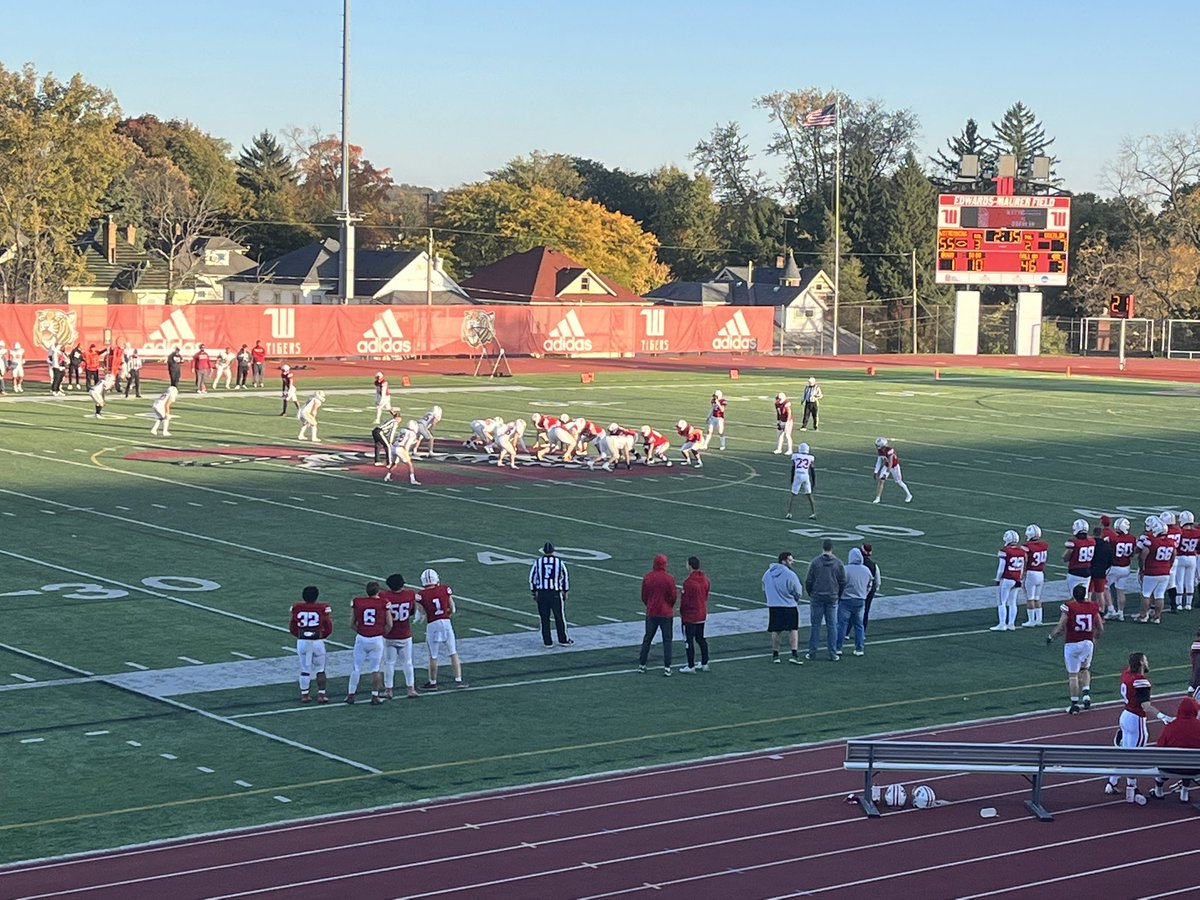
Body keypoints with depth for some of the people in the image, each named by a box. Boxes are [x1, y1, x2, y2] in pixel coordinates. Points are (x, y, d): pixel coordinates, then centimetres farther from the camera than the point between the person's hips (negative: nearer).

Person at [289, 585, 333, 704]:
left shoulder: (296, 608, -3)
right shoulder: (323, 608, -9)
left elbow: (291, 627, 4)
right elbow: (329, 628, -4)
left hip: (302, 641, 2)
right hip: (318, 641, -2)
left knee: (305, 669, 13)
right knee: (320, 669, 12)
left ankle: (304, 694, 15)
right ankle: (321, 694, 11)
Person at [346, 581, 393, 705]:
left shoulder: (357, 602, -1)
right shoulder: (384, 603, -4)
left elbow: (352, 623, 7)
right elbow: (389, 624, -1)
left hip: (361, 638, 1)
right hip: (377, 639, -1)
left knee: (357, 668, 11)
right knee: (375, 669, 8)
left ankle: (351, 695, 17)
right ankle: (375, 696, 13)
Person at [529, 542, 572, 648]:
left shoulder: (538, 562, -1)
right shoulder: (559, 562, -2)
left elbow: (532, 578, 4)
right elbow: (565, 578, 5)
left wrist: (534, 593, 13)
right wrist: (565, 592, 16)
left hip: (541, 593, 1)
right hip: (556, 594, -1)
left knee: (544, 619, 8)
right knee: (559, 617, 11)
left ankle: (547, 642, 10)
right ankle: (563, 640, 19)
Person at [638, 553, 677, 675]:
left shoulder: (647, 577, -3)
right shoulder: (669, 578, -13)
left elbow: (643, 596, 4)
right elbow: (673, 596, -10)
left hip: (651, 613, 3)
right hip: (666, 613, -3)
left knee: (647, 638, 14)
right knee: (667, 640, 5)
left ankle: (642, 664, 16)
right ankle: (667, 667, 0)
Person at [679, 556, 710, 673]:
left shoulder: (689, 582, -20)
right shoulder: (705, 579, 3)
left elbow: (685, 599, -16)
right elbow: (706, 596, 10)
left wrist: (681, 611, 0)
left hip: (689, 616, -8)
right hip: (702, 614, 8)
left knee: (689, 640, 0)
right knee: (701, 639, 17)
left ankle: (691, 666, 2)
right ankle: (704, 664, 22)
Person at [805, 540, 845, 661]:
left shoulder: (815, 562, -7)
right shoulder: (838, 563, -2)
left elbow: (808, 581, -4)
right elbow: (843, 582, 2)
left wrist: (811, 594, 12)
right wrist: (838, 595, 16)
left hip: (816, 598, -1)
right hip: (832, 599, 1)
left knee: (815, 625, 4)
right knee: (832, 626, 6)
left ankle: (812, 653, 5)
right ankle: (833, 654, 6)